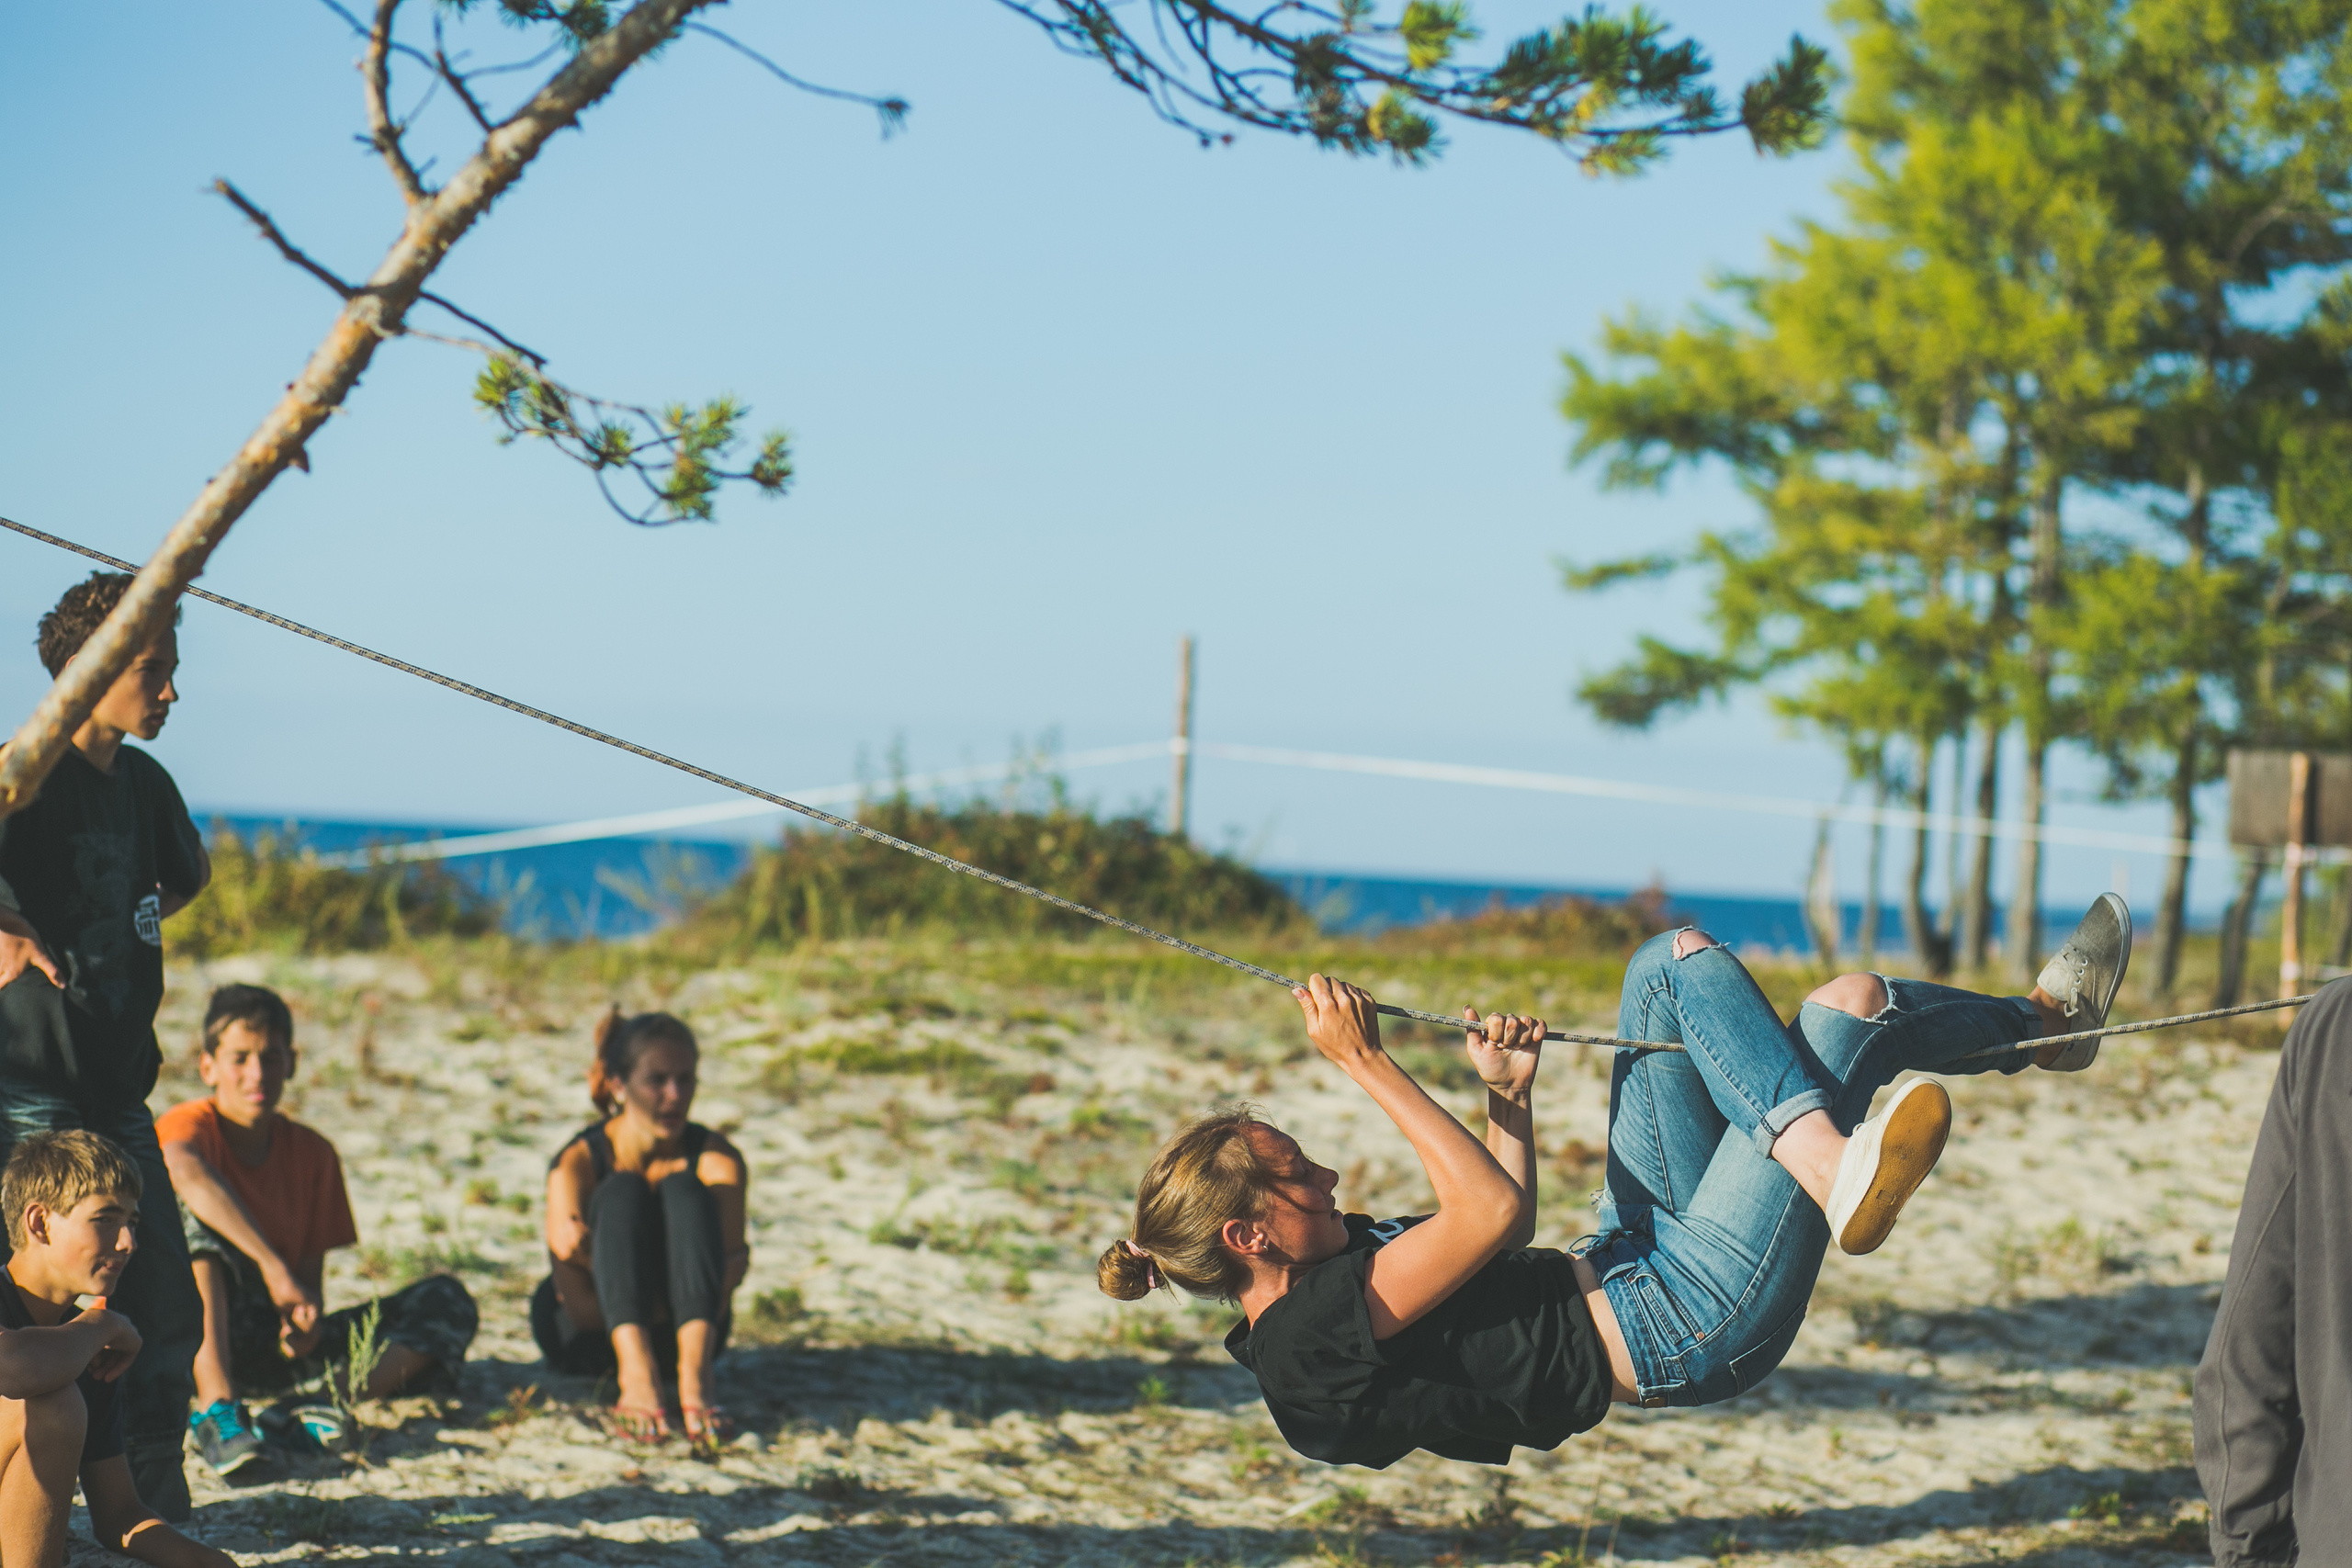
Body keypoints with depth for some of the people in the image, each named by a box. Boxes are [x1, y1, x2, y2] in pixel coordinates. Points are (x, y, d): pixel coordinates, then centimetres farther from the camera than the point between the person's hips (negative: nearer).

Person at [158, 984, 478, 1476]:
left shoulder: (313, 1153, 5)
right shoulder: (189, 1123, -10)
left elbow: (311, 1271, 2)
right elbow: (186, 1170, -36)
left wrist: (306, 1317, -23)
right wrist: (274, 1268, -44)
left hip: (277, 1344, 5)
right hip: (193, 1341, -5)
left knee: (447, 1301, -8)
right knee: (192, 1212, -29)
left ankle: (311, 1414, -33)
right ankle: (216, 1406, -42)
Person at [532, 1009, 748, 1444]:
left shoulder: (716, 1159, -12)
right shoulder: (580, 1160, -18)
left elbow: (732, 1260, -25)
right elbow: (580, 1305, -22)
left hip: (675, 1334, 1)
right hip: (586, 1341, -1)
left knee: (684, 1189, -23)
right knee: (623, 1192, -25)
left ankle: (695, 1375, -44)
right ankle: (636, 1373, -48)